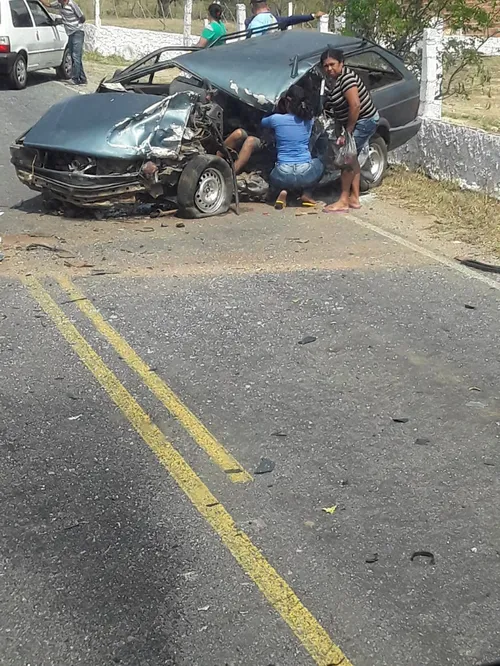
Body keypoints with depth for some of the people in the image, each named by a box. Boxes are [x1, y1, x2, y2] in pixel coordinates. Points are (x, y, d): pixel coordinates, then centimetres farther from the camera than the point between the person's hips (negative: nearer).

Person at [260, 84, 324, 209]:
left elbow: (262, 122, 23)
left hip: (282, 176, -1)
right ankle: (303, 192, 11)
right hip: (306, 175, 1)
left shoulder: (276, 119, -1)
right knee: (318, 162, 35)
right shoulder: (308, 120, 6)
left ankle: (284, 191, 1)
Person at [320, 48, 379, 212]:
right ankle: (354, 199, 21)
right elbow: (329, 106, 13)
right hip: (357, 122, 10)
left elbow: (355, 105, -27)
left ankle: (343, 202, -9)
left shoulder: (347, 77, -21)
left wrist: (348, 132, -23)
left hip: (364, 121, -10)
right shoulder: (331, 80, 7)